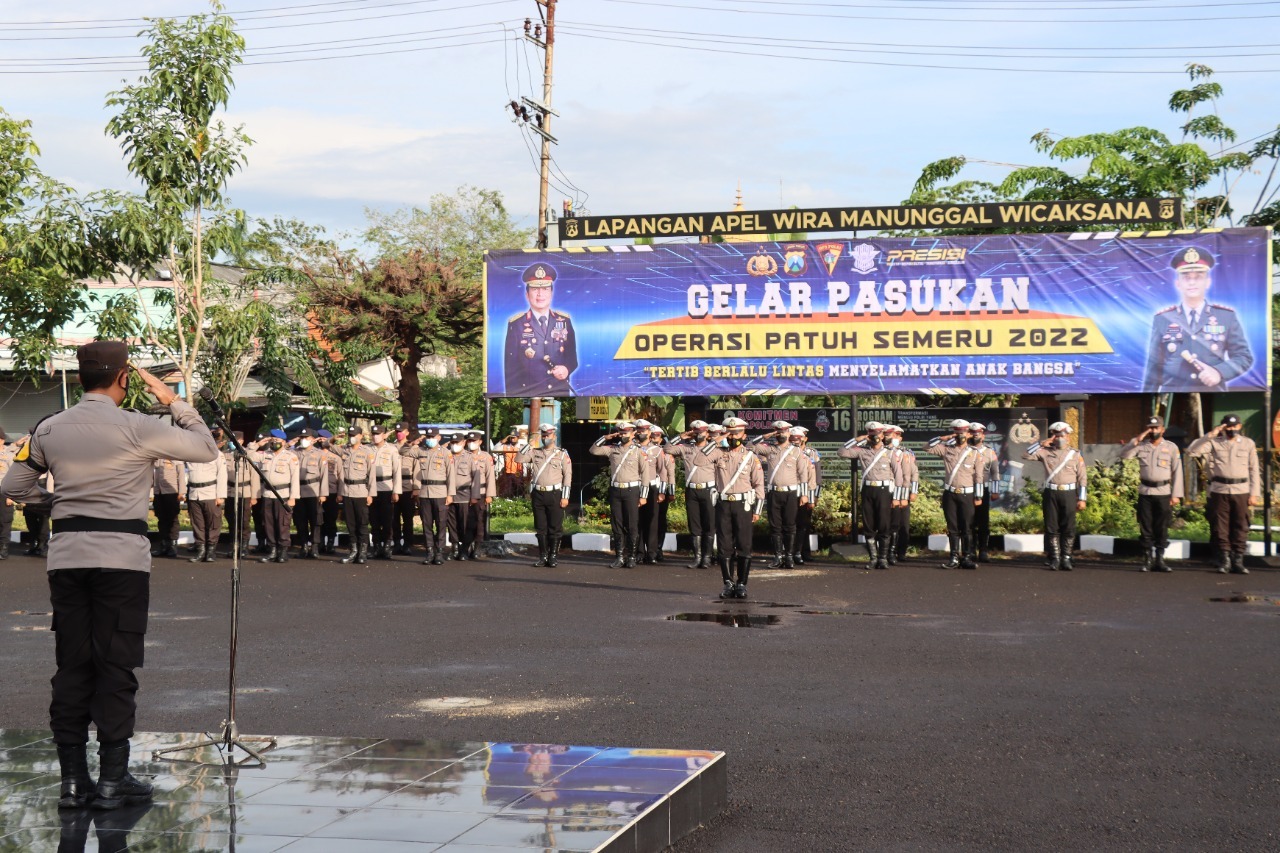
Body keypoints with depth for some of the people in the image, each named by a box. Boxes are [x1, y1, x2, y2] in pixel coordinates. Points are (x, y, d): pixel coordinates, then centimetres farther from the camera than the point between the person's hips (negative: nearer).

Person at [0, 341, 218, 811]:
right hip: (122, 556, -4)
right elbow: (207, 449, -1)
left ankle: (72, 780, 9)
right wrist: (172, 401, 6)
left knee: (71, 666, 8)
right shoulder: (136, 427, -8)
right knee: (116, 667, 1)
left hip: (66, 555, 4)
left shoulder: (49, 429, 6)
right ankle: (112, 779, 2)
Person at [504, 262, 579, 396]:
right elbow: (510, 369, -1)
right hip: (527, 393, -3)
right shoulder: (516, 325, -1)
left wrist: (567, 369, -9)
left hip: (561, 393, 3)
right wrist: (512, 396, -7)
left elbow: (572, 357, 13)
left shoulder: (564, 321, 8)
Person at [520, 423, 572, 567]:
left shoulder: (562, 454, 3)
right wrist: (529, 444, -5)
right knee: (541, 527, 6)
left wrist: (565, 497, -8)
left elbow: (567, 475, -1)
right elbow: (519, 459, 2)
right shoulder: (535, 452, 12)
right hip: (538, 494, 3)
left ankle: (554, 557, 6)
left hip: (555, 493, -3)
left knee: (555, 527, 0)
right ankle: (543, 556, 13)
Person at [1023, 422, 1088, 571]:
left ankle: (1066, 559, 4)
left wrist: (1082, 499, 0)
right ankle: (1054, 559, 6)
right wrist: (1042, 444, -5)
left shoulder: (1075, 454, 7)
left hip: (1068, 493, 0)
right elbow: (1026, 455, -1)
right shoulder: (1045, 452, 7)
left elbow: (1082, 477, 6)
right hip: (1051, 493, 0)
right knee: (1052, 527, 1)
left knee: (1068, 528, -1)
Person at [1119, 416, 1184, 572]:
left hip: (1163, 493, -1)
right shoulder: (1141, 446, 5)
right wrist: (1136, 440, -14)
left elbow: (1177, 472, 1)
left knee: (1161, 528, 2)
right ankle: (1147, 559, 9)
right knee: (1146, 528, 3)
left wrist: (1176, 495, -4)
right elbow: (1124, 454, -6)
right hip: (1145, 492, 1)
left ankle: (1159, 559, 8)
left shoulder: (1171, 447, 2)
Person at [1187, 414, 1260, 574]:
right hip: (1219, 491, -1)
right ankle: (1224, 561, 8)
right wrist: (1210, 435, -15)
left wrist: (1254, 494, 0)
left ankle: (1238, 561, 6)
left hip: (1241, 491, 1)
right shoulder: (1214, 443, 3)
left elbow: (1254, 470, 7)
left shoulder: (1248, 444, 8)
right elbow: (1192, 450, -9)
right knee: (1221, 527, 1)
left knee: (1240, 527, 1)